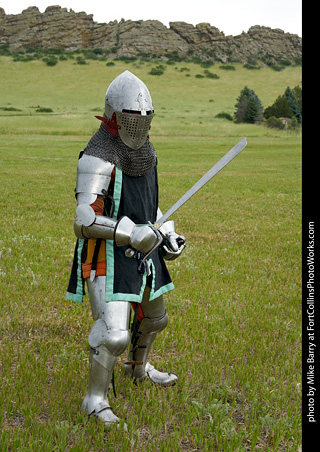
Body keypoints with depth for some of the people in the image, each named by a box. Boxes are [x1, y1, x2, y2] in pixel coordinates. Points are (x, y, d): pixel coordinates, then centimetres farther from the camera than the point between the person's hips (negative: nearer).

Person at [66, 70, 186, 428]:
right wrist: (132, 234, -35)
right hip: (107, 255, -8)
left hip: (141, 250, 9)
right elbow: (85, 221, -28)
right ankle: (95, 400, 3)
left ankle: (138, 367, 50)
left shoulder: (143, 151, 6)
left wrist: (167, 235, 8)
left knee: (153, 317, 23)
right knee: (113, 331, -17)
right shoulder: (98, 158, -22)